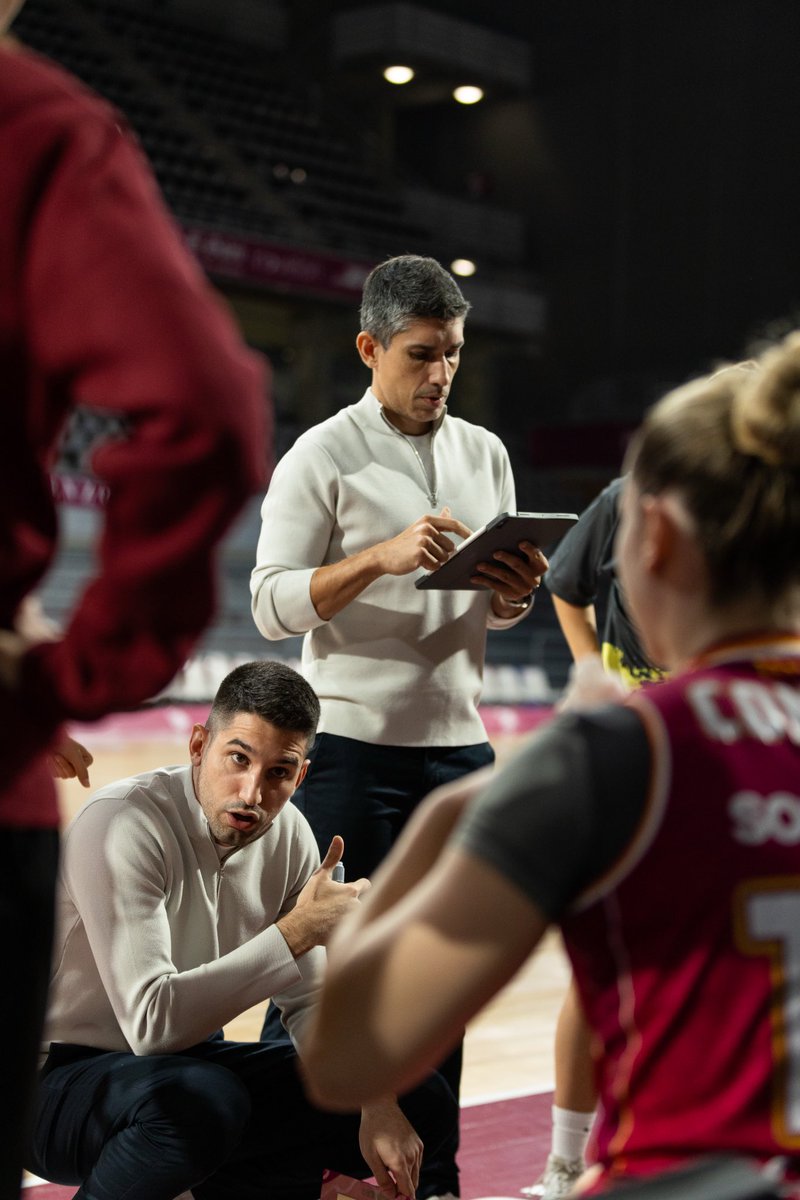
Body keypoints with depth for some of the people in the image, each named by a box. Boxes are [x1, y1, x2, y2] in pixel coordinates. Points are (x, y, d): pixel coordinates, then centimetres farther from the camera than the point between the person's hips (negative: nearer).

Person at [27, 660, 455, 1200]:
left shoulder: (288, 835, -3)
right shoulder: (122, 824, -25)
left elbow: (310, 1002, 6)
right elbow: (152, 1021, -33)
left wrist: (377, 1103, -12)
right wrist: (300, 929, -29)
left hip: (195, 1060, 8)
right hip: (64, 1078, -8)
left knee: (423, 1101, 0)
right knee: (203, 1098, -41)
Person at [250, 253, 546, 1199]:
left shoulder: (485, 453, 13)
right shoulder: (322, 457, -4)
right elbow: (271, 604, -10)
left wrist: (511, 596, -4)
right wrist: (381, 559, -23)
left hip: (458, 744, 5)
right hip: (352, 748, -5)